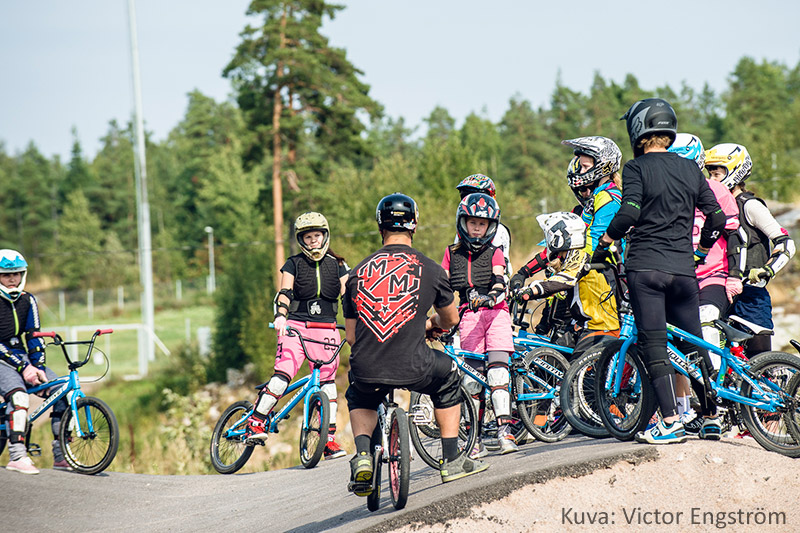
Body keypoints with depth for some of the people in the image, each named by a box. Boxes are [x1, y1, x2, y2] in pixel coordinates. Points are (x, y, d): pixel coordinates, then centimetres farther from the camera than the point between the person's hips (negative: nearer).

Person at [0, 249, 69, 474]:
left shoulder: (27, 300, 10)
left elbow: (33, 337, 5)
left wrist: (39, 367, -10)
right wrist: (23, 367, -22)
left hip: (24, 359, 5)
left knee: (64, 392, -14)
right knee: (19, 395, -35)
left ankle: (61, 455, -7)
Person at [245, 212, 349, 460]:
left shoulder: (337, 265, 11)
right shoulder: (294, 264, 6)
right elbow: (284, 293, -8)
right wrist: (280, 316, -27)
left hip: (326, 329, 2)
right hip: (296, 325, -2)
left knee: (327, 381, 0)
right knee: (283, 375, -20)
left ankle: (329, 439, 5)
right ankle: (256, 422, -9)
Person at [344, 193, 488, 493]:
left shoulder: (359, 272, 8)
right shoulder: (430, 270, 4)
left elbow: (350, 336, 14)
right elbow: (451, 320, 22)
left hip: (366, 370, 2)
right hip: (413, 368, -2)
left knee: (358, 400, 36)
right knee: (447, 378, 32)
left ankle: (362, 454, 8)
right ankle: (452, 461, 29)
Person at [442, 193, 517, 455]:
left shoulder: (494, 253, 8)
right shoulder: (452, 254, 14)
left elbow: (499, 284, -8)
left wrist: (489, 298, -29)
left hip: (495, 313, -1)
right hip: (467, 316, 1)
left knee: (497, 366, -16)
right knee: (471, 374, -7)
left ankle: (504, 429, -17)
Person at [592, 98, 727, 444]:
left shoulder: (636, 168, -4)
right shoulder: (690, 169, 11)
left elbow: (629, 213, -17)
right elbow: (716, 218, 11)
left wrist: (603, 244, -3)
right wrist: (699, 250, 27)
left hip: (645, 266, -5)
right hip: (683, 269, 5)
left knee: (654, 345, -4)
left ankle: (671, 422, -10)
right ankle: (711, 418, 17)